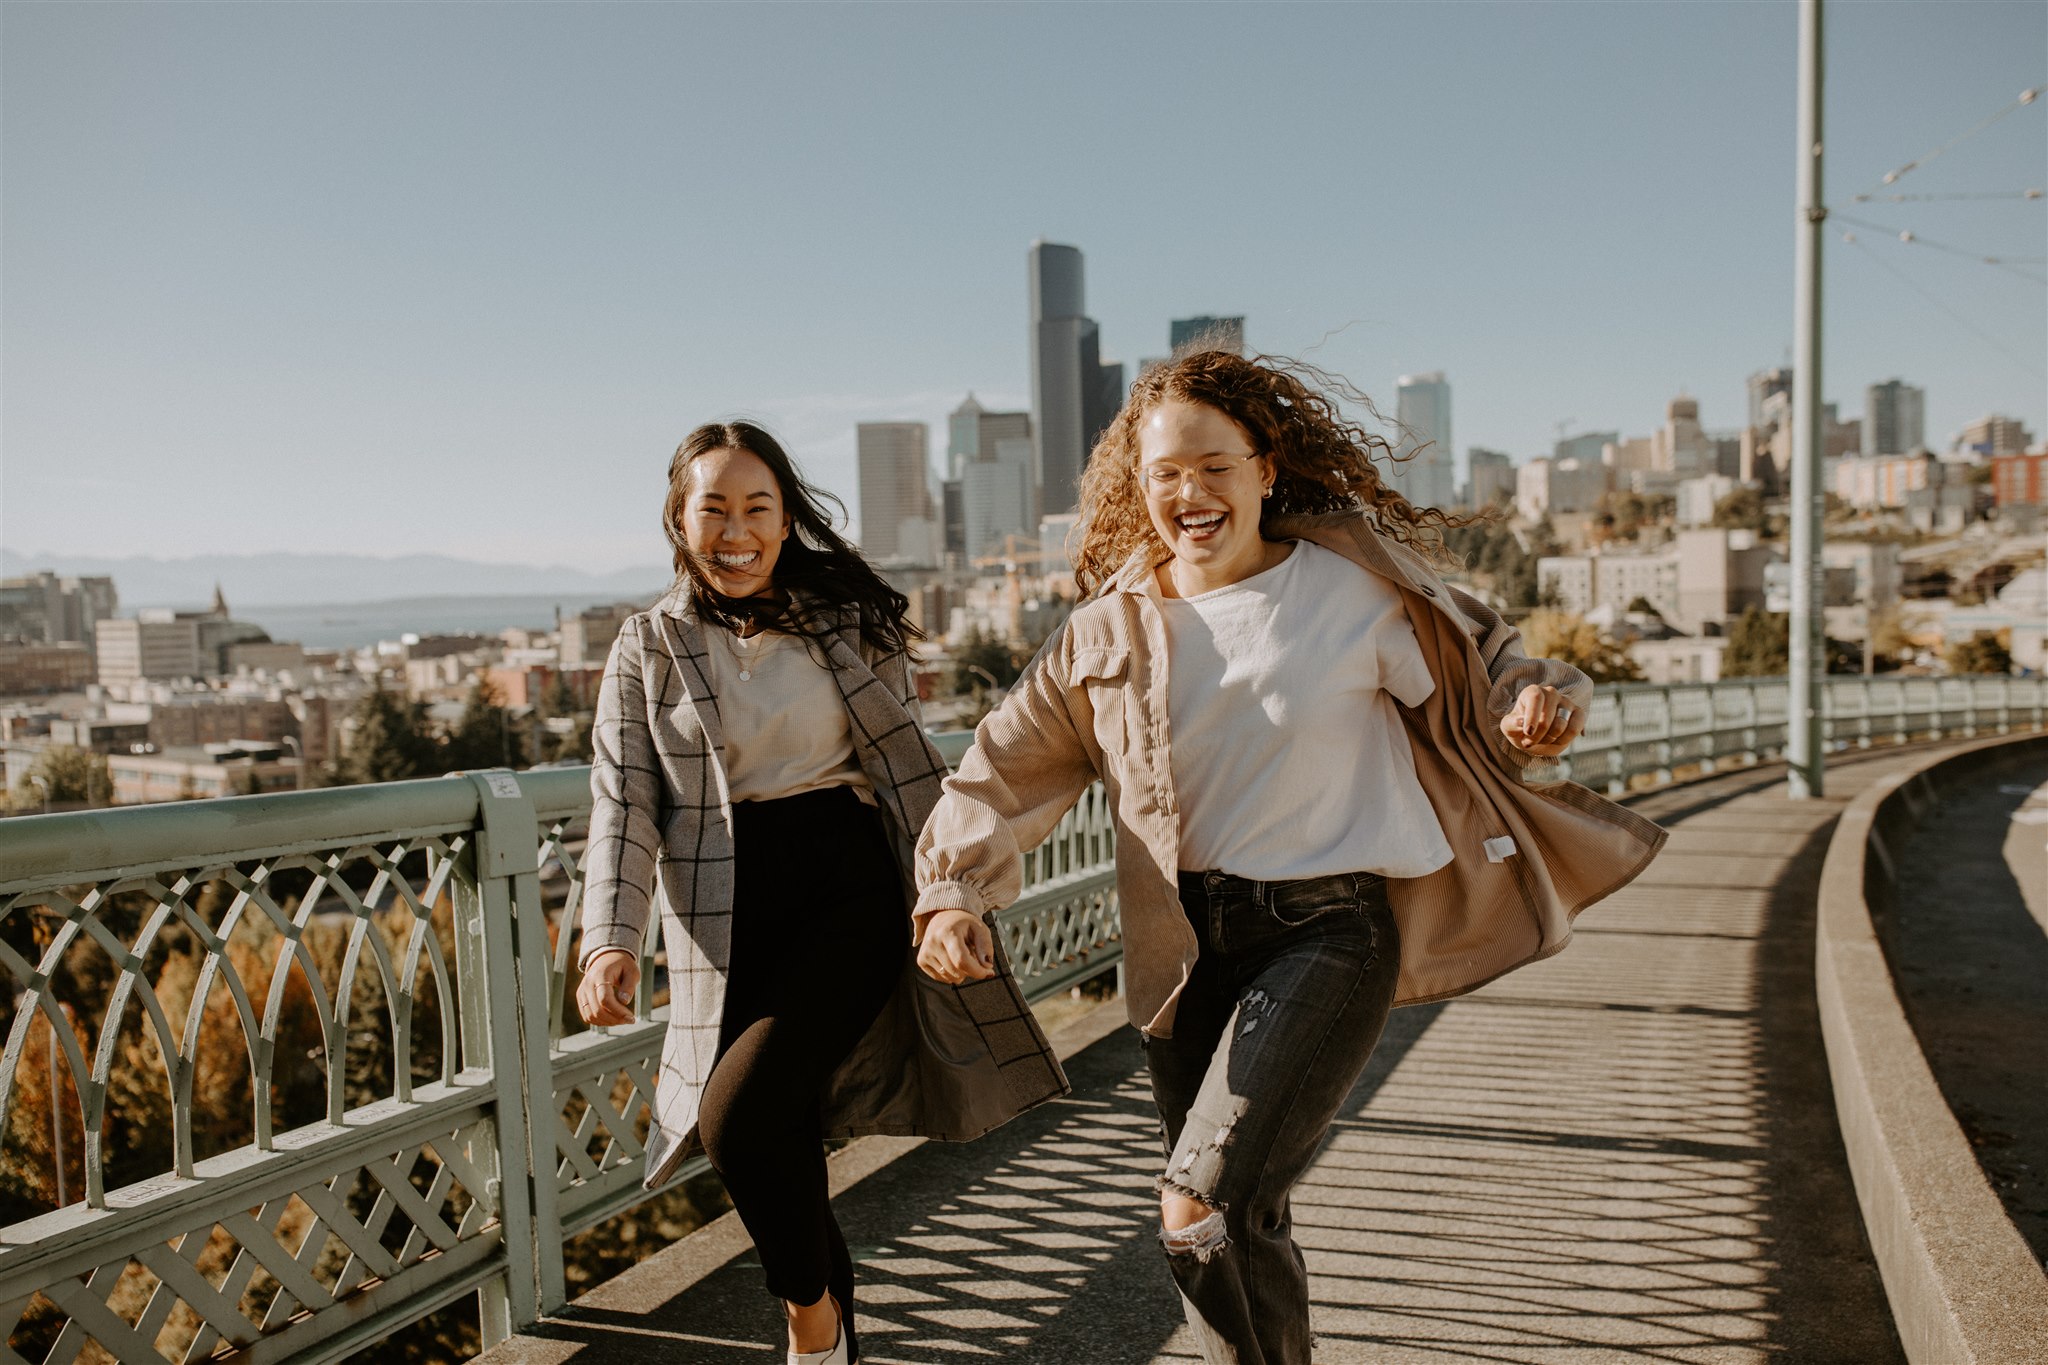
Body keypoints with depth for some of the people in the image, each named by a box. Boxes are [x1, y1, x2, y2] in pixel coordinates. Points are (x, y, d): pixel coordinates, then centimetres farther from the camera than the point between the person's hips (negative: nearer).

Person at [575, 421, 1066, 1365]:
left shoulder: (845, 618, 5)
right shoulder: (648, 647, 5)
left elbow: (909, 765, 7)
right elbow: (624, 806, -1)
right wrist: (610, 937, -15)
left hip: (852, 892, -2)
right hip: (731, 918, 2)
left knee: (742, 1113, -17)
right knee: (782, 1137, 7)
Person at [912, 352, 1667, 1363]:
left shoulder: (1353, 586, -5)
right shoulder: (1111, 629, 3)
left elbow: (1479, 677, 5)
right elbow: (1007, 768, 7)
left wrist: (1537, 706, -18)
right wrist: (952, 891, -6)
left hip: (1328, 929, -4)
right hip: (1187, 948, 5)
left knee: (1200, 1212, -18)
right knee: (1240, 1230, 16)